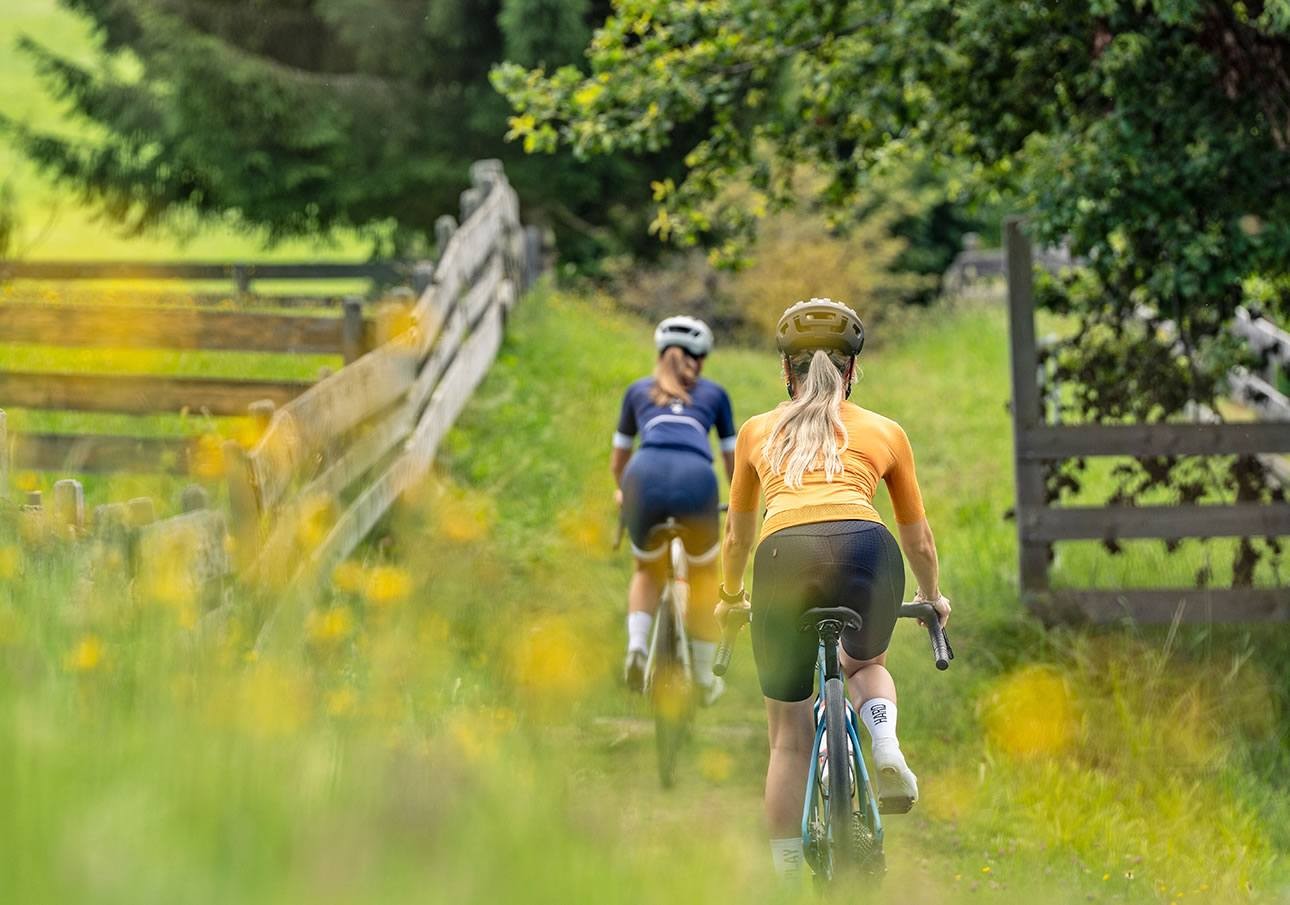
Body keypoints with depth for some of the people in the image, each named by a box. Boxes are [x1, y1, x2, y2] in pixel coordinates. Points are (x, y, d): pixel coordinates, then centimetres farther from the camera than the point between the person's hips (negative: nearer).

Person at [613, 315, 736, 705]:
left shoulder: (639, 390, 30)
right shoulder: (714, 394, 28)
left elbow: (618, 460, 40)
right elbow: (733, 461, 32)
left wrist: (621, 491, 59)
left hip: (645, 476, 1)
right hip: (695, 480, -1)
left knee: (648, 570, 26)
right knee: (704, 575, 23)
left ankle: (636, 644, 1)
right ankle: (704, 677, 24)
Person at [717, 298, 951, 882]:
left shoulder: (758, 431, 28)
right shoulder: (884, 432, 27)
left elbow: (737, 535, 38)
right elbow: (918, 537, 37)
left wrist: (731, 597, 56)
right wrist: (933, 598, 55)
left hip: (785, 555, 0)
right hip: (865, 549, 0)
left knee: (789, 738, 14)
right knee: (867, 663, 32)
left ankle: (787, 878, 12)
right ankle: (886, 747, 2)